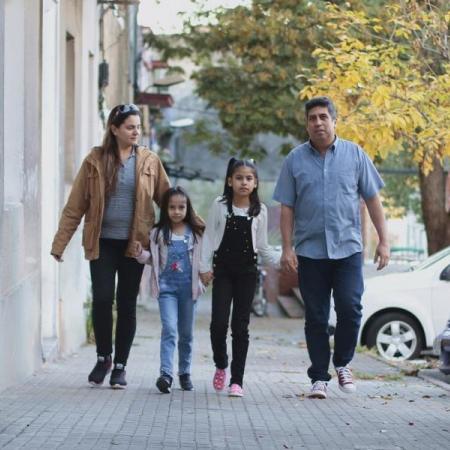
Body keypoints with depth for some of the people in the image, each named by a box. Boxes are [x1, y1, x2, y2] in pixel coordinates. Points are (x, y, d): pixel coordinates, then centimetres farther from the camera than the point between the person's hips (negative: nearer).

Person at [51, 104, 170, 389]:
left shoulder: (149, 162, 4)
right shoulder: (96, 161, 0)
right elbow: (75, 206, 1)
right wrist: (60, 244, -2)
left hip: (134, 244, 1)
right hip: (103, 242, -1)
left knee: (127, 304, 4)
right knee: (102, 299, -8)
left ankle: (120, 366, 14)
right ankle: (103, 358, 14)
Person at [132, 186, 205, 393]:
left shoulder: (196, 232, 3)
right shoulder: (158, 233, 2)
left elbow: (202, 258, 7)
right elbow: (153, 258, 8)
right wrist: (141, 254, -10)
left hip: (189, 287, 2)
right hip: (167, 286, -2)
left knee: (186, 333, 12)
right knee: (169, 329, -14)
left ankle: (185, 372, 25)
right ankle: (166, 374, -20)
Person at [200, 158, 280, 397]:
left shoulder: (259, 211, 4)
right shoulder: (220, 206, 0)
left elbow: (262, 246, 10)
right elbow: (209, 237, 2)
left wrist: (281, 260, -4)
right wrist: (205, 266, -5)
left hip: (246, 271, 1)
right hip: (223, 270, -1)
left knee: (241, 326, 1)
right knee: (219, 322, -11)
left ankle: (237, 380, 4)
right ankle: (221, 366, 15)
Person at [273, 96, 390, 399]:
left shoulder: (355, 155, 4)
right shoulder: (296, 160, 5)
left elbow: (372, 199, 6)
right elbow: (287, 207, 5)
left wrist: (384, 241, 1)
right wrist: (287, 248, -2)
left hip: (348, 249, 0)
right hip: (310, 251, 1)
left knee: (350, 308, -10)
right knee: (316, 318, 3)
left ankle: (343, 363, 14)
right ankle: (319, 378, 12)